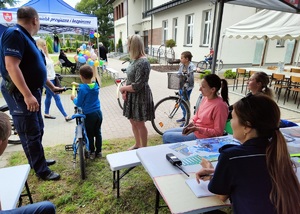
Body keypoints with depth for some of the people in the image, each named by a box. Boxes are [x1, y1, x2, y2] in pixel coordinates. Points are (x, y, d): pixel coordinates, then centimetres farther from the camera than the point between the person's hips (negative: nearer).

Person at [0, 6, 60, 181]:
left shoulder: (26, 37, 15)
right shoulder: (15, 34, -16)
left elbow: (36, 68, 21)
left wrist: (51, 86, 27)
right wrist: (27, 95, -31)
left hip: (32, 91, 10)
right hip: (20, 94, -10)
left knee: (38, 130, 19)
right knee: (30, 133, 0)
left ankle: (39, 160, 35)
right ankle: (41, 170, 12)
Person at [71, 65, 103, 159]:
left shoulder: (82, 88, -19)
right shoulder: (96, 86, 0)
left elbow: (79, 103, -12)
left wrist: (74, 98, 7)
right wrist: (78, 85, 26)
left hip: (89, 114, -5)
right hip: (98, 112, 6)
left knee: (90, 134, 12)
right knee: (98, 133, 17)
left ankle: (92, 152, 24)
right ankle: (99, 151, 27)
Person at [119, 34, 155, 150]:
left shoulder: (143, 62, -23)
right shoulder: (134, 60, 5)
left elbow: (137, 86, -24)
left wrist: (123, 88, -11)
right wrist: (125, 91, -5)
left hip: (140, 97, -9)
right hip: (132, 96, 9)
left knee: (140, 124, 6)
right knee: (133, 121, 20)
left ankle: (144, 148, 27)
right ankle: (137, 144, 40)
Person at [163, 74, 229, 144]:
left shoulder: (220, 105, -25)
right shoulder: (205, 98, -1)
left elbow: (218, 132, -21)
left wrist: (197, 129, -25)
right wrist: (192, 122, -6)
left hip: (202, 137, -8)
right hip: (195, 129, 8)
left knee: (166, 137, -6)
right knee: (166, 133, 11)